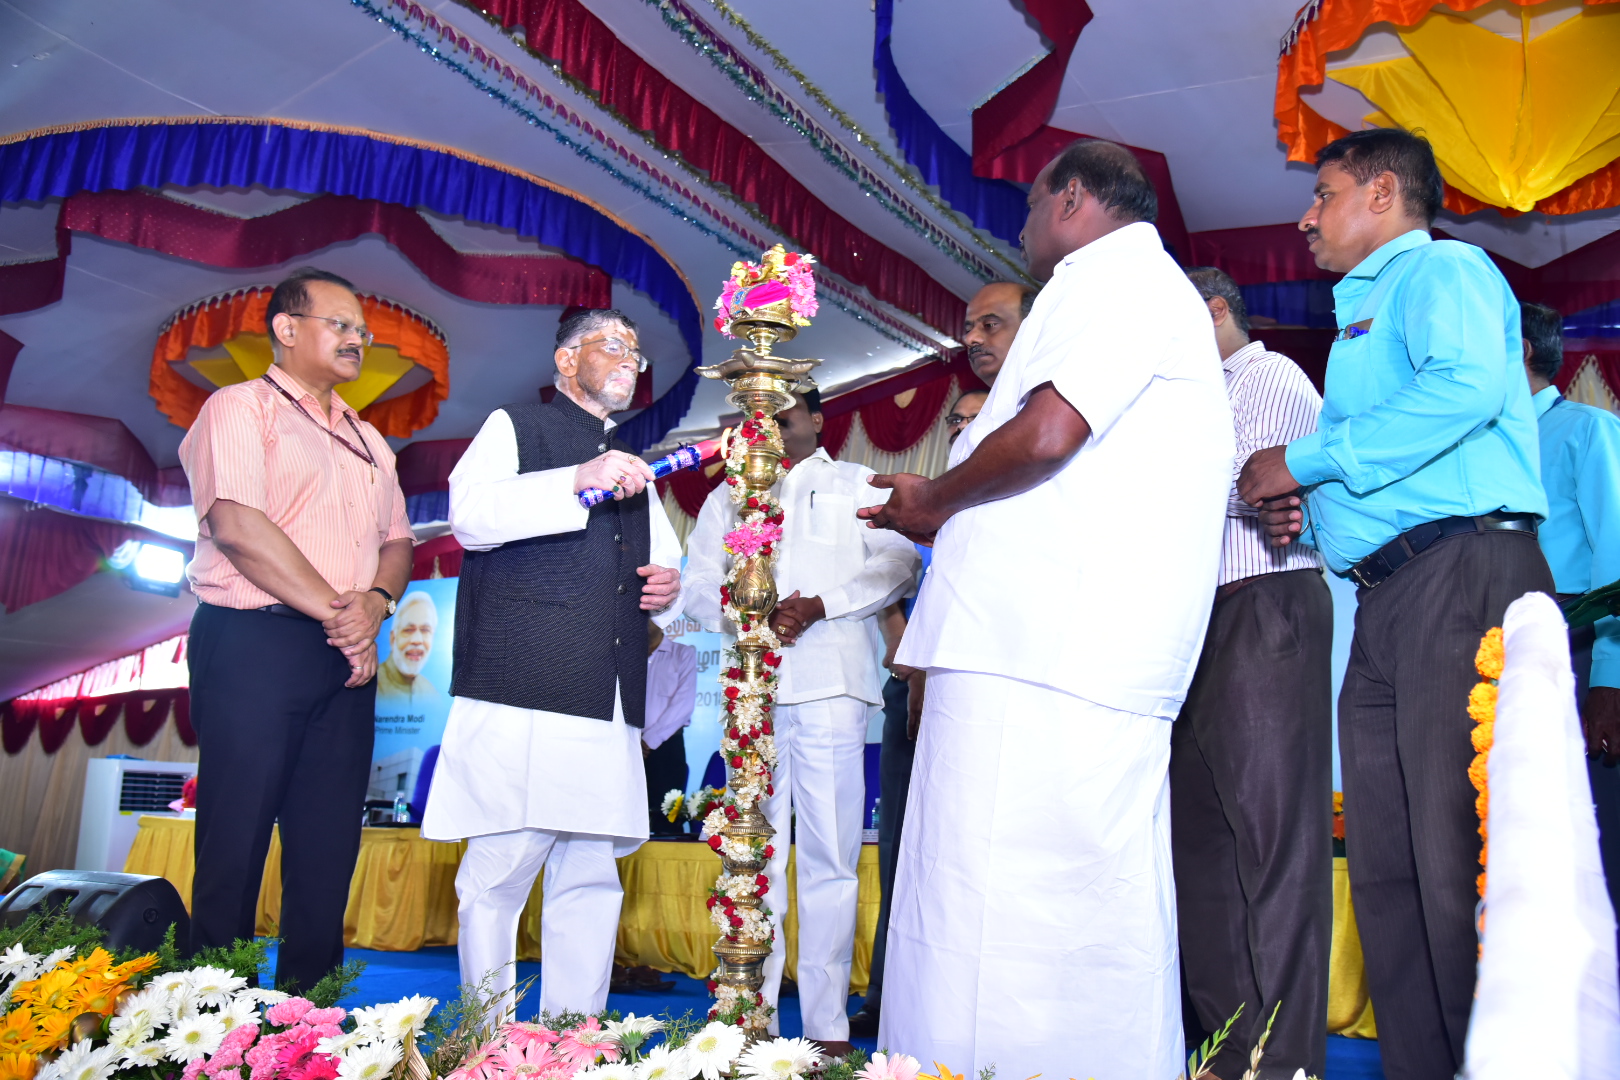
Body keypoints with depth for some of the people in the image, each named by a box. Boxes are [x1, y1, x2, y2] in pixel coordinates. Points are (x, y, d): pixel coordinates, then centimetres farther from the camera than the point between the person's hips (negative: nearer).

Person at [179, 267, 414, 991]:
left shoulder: (367, 440, 22)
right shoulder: (240, 408, 1)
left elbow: (397, 541, 18)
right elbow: (236, 525, -13)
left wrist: (375, 602, -5)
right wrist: (335, 611, -11)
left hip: (345, 657, 6)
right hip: (252, 644, -6)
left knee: (327, 849, 7)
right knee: (235, 841, -2)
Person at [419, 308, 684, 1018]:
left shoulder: (634, 467, 29)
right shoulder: (515, 427, 11)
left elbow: (664, 565, 35)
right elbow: (470, 515, -8)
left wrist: (669, 588, 11)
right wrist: (577, 480, -18)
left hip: (609, 709, 6)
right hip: (522, 693, -5)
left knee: (591, 881, 4)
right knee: (500, 873, -6)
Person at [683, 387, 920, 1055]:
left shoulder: (858, 485, 18)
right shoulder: (728, 495, 24)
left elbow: (899, 565, 3)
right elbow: (699, 588, 15)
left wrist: (818, 606, -10)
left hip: (830, 685, -2)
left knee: (830, 860, -4)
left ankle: (828, 1027, 1)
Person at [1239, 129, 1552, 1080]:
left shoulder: (1442, 268, 3)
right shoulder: (1363, 317, 30)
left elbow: (1467, 386, -19)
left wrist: (1305, 462, -13)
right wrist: (1309, 517, 12)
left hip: (1463, 571, -9)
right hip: (1386, 594, 9)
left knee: (1461, 864, -11)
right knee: (1388, 868, 6)